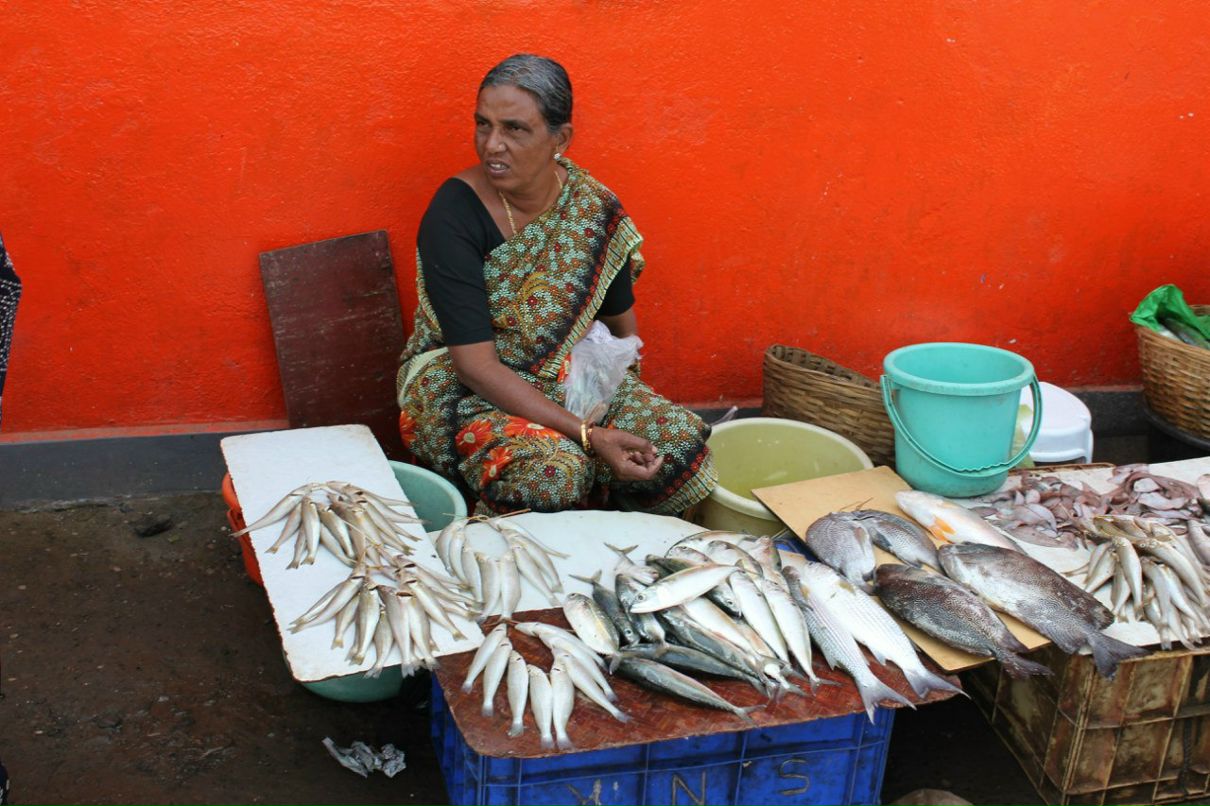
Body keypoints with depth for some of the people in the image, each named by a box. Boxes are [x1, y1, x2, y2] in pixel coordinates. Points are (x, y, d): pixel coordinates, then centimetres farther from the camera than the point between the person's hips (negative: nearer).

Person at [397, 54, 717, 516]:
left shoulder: (596, 208, -6)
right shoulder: (454, 214, -20)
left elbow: (621, 325, 10)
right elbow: (475, 364, -25)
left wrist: (630, 406, -4)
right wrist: (587, 435, -31)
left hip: (568, 375, 5)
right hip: (465, 389, -5)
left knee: (681, 441, -17)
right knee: (552, 471, -33)